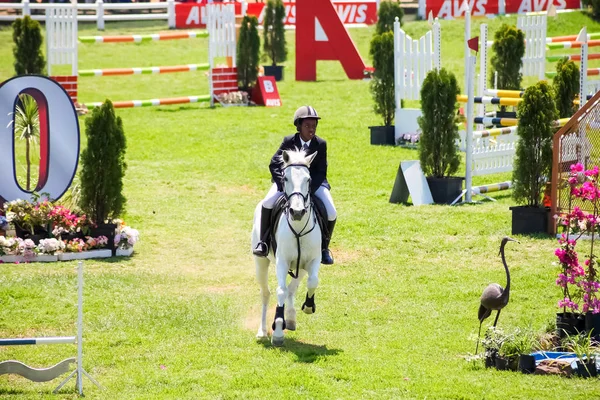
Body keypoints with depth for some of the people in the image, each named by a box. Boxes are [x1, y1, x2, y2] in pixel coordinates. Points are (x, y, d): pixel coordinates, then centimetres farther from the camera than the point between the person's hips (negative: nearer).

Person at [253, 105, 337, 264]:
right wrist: (283, 183, -26)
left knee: (331, 214, -17)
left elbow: (321, 172, -12)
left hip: (314, 182, 0)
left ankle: (324, 247, 8)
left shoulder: (321, 144, -12)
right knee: (267, 203, -25)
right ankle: (263, 242, -10)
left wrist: (309, 189, -27)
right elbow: (274, 163, -11)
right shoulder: (288, 142, -13)